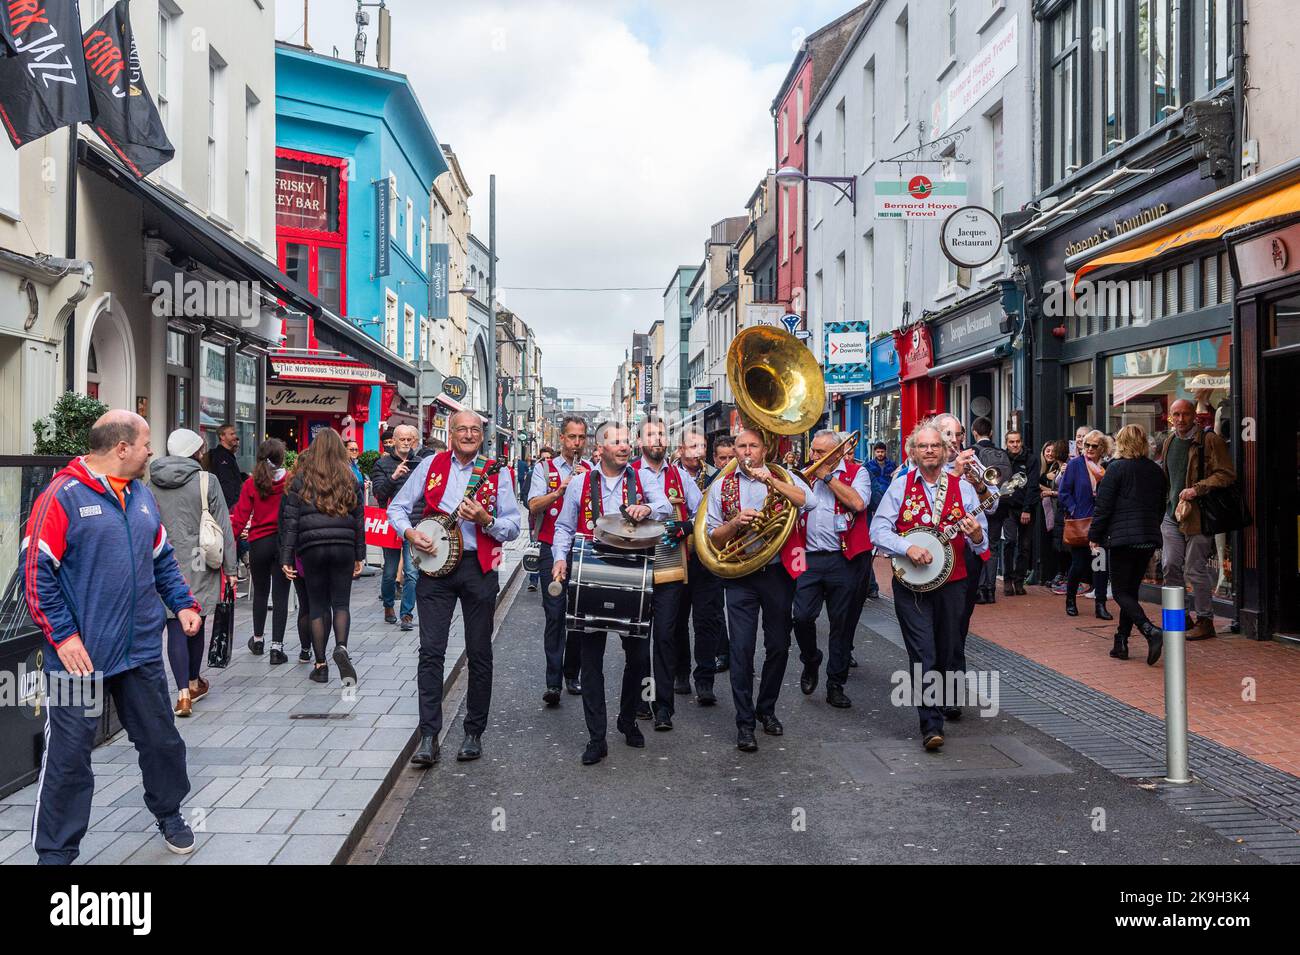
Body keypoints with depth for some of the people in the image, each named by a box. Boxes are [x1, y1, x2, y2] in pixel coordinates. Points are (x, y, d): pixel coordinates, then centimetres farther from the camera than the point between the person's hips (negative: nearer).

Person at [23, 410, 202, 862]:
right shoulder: (62, 496, -11)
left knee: (161, 740, 16)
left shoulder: (143, 496, 10)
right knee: (68, 756, 4)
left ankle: (169, 813, 38)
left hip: (142, 652, 6)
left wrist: (183, 603, 7)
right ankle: (56, 851, 21)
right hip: (81, 655, -6)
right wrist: (62, 635, -16)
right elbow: (36, 572, -13)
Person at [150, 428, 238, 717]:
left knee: (176, 628, 2)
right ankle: (194, 683, 31)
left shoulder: (153, 483, 4)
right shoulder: (206, 481, -6)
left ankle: (184, 693, -5)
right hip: (198, 564, -2)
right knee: (196, 625, 14)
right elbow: (223, 527, -6)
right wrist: (230, 568, 0)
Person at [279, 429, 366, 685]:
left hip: (312, 549, -1)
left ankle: (320, 666, 11)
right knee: (341, 603, 8)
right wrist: (360, 556, 13)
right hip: (344, 547, 1)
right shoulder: (349, 479, 5)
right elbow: (359, 519, 7)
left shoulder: (301, 479, 1)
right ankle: (341, 648, -18)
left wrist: (286, 558, 1)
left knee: (318, 606, 9)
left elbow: (290, 520, -1)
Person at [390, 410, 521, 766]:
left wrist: (485, 519, -18)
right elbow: (397, 507, 12)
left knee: (479, 654, 6)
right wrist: (408, 532, -7)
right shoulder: (431, 465, 7)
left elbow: (514, 526, -1)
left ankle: (474, 733, 18)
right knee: (431, 651, -4)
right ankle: (428, 736, 2)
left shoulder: (497, 473, 3)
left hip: (478, 567, 0)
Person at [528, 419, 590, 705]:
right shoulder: (545, 468, 5)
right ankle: (553, 683, -8)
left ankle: (572, 675, 21)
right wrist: (561, 489, -19)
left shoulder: (592, 471, 10)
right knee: (555, 614, -7)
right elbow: (534, 506, -6)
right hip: (552, 550, -2)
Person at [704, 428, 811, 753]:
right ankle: (744, 723, 4)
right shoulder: (721, 486, 8)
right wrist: (735, 522, -13)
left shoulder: (783, 477, 6)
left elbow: (807, 501, -15)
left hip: (778, 573, 1)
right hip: (741, 577, 0)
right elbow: (714, 538, 7)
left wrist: (771, 480, -22)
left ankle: (767, 709, 29)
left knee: (778, 646, 9)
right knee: (742, 649, -5)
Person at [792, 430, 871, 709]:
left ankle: (835, 685, 17)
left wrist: (827, 476, -11)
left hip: (844, 559, -2)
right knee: (802, 617, -7)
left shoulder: (856, 472, 2)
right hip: (810, 557, 3)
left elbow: (857, 502, -17)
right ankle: (810, 661, 23)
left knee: (842, 624, 5)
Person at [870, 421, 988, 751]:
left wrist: (977, 536, -18)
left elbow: (981, 543, 5)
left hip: (952, 583, 2)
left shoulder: (963, 487, 4)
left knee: (950, 649, 15)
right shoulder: (900, 486, 0)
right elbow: (878, 530, -6)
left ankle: (950, 701, 42)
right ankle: (931, 724, -5)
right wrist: (907, 548, -20)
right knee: (923, 655, -8)